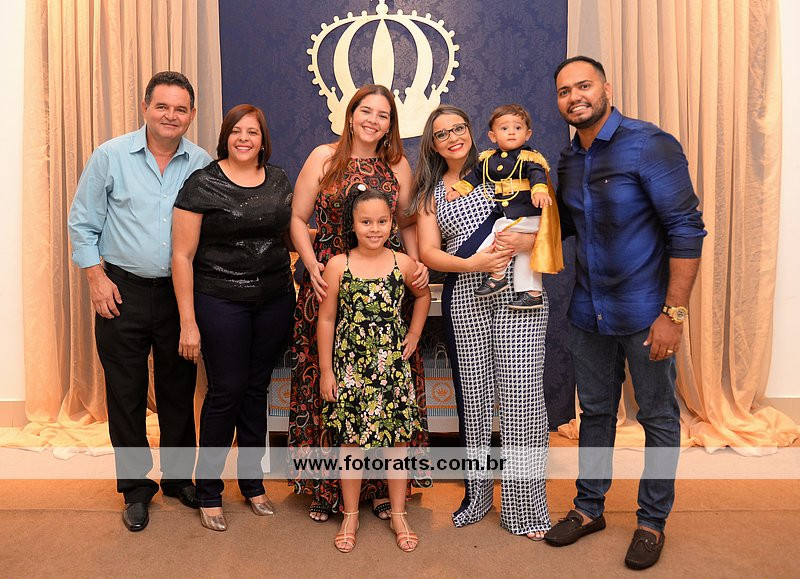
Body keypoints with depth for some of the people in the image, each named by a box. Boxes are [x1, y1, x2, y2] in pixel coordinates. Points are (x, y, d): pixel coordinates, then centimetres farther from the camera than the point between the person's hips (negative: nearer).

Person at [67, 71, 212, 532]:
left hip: (180, 293, 2)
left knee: (180, 391, 11)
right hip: (123, 292, -1)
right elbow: (83, 223, 3)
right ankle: (135, 486, 24)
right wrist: (96, 276, -5)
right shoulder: (111, 156, -2)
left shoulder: (202, 164, 1)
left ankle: (178, 477, 30)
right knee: (126, 395, 7)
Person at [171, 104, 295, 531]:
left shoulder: (279, 181, 8)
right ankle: (208, 491, 21)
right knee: (226, 391, 1)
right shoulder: (202, 184, -7)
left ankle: (252, 481, 30)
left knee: (257, 389, 13)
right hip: (221, 301, -4)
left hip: (274, 299, 4)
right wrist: (188, 323, -11)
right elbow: (182, 256, -8)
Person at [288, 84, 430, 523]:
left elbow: (408, 224, 14)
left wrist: (419, 263, -3)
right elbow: (298, 218, 4)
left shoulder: (398, 166, 11)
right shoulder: (324, 158, 5)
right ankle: (326, 486, 16)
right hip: (330, 283, -1)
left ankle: (381, 484, 19)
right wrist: (312, 266, -10)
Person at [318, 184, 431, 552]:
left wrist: (414, 334, 11)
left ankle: (399, 515, 26)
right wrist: (326, 370, -2)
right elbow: (326, 319, -1)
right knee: (351, 441, 8)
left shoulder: (403, 264, -1)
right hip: (351, 368, -1)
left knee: (398, 440, 8)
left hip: (393, 367, 1)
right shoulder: (338, 266, -5)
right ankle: (350, 515, 26)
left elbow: (423, 294, 19)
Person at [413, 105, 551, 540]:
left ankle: (525, 508, 7)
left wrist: (525, 241, -15)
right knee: (473, 396, 7)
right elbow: (428, 253, 3)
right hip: (464, 300, 2)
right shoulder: (430, 192, 15)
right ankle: (477, 495, 24)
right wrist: (473, 264, -13)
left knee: (521, 396, -5)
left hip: (518, 294, -2)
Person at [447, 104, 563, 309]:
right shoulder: (488, 159, 11)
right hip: (505, 217, 7)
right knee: (523, 253, 11)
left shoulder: (529, 158, -7)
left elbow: (537, 175, -23)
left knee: (499, 230, -19)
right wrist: (459, 189, 21)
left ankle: (496, 275, -4)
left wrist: (539, 190, -41)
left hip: (528, 216, -7)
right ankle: (532, 293, 18)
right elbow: (475, 176, 26)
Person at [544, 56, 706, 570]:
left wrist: (674, 313, -19)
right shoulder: (569, 160, 8)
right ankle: (589, 508, 33)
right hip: (590, 312, 6)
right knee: (595, 412, 16)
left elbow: (686, 230, -16)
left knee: (658, 419, 9)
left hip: (645, 314, -6)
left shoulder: (650, 145, -13)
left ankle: (653, 521, 26)